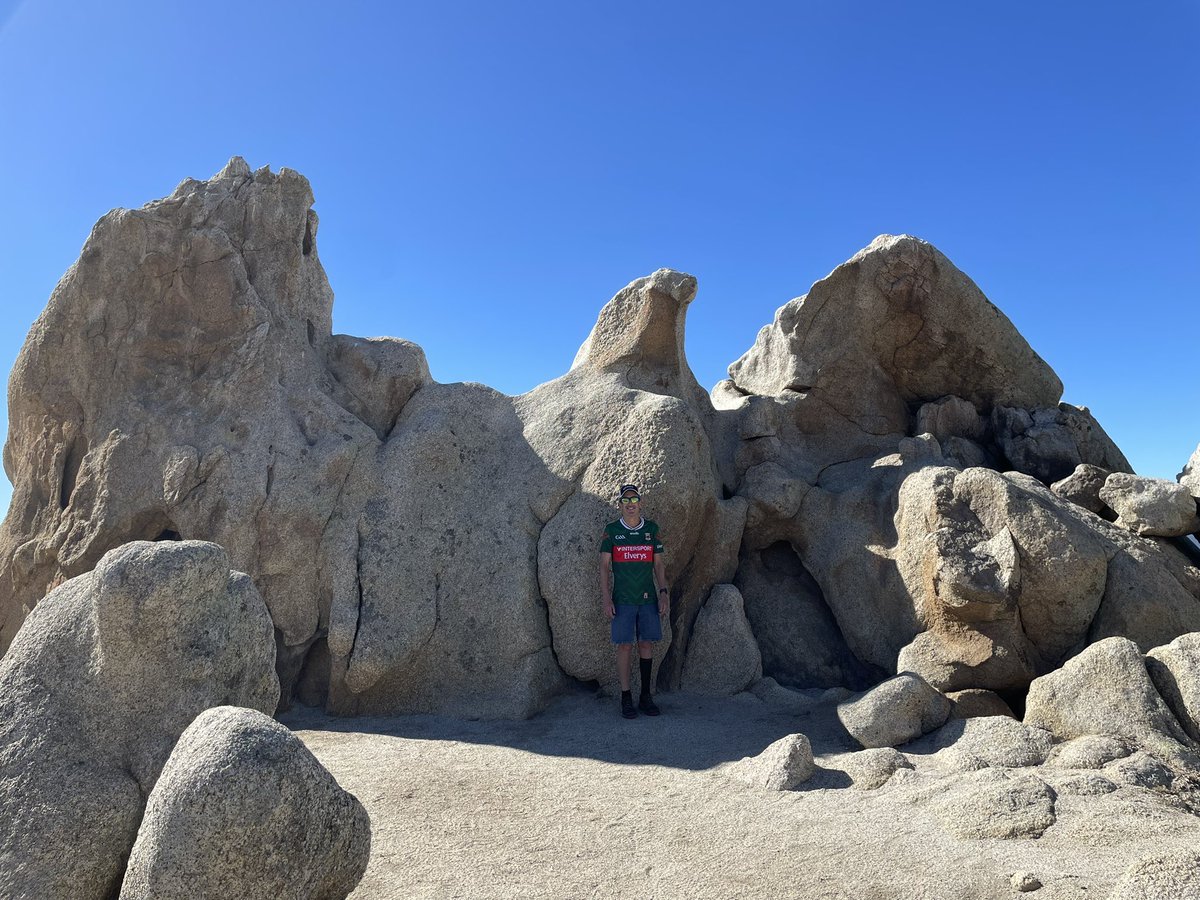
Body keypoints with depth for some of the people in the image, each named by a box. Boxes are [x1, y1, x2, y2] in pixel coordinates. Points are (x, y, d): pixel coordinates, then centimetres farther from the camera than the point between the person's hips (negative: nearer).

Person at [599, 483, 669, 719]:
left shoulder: (652, 529, 7)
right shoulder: (611, 530, 1)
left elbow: (658, 564, 11)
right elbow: (604, 566, 1)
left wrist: (664, 592, 2)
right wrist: (606, 598, -7)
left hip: (648, 598, 2)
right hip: (622, 599, -2)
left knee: (646, 644, 5)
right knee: (624, 646, -1)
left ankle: (646, 696, 16)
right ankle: (626, 698, 9)